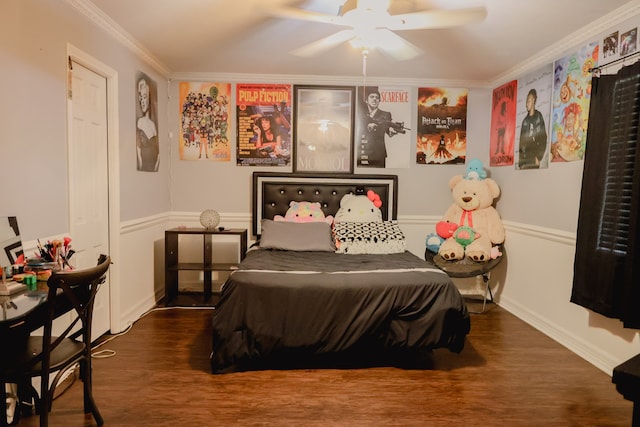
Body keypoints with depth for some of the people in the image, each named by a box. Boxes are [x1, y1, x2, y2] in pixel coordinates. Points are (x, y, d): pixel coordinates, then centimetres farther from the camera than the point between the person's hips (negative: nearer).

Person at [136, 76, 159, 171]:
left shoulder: (154, 124, 11)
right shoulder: (139, 121, 1)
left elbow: (159, 151, 9)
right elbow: (138, 146, -6)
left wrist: (156, 166, -4)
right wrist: (140, 165, -14)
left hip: (154, 165, 3)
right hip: (143, 166, -3)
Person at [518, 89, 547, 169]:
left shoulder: (539, 117, 1)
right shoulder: (525, 120, 15)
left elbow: (543, 138, -5)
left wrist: (539, 157, -12)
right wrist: (520, 158, 4)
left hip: (534, 157, -4)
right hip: (524, 157, 4)